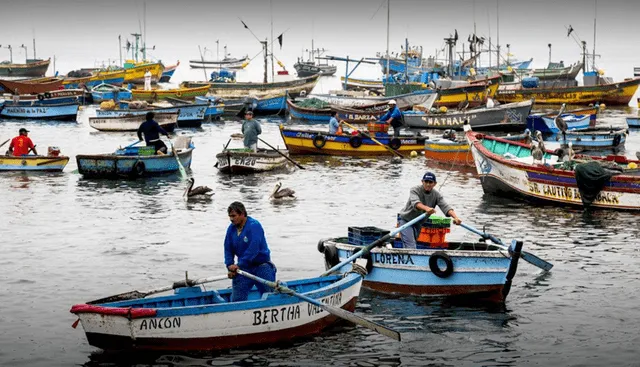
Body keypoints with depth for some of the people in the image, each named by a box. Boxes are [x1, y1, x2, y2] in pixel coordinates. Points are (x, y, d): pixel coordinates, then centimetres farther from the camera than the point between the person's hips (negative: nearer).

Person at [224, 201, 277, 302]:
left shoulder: (254, 226, -17)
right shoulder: (231, 229, 3)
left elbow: (253, 249, -25)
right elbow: (228, 249, 7)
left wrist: (239, 265, -24)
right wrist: (230, 266, -7)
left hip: (261, 266, -5)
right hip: (243, 268, 5)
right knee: (236, 299, -1)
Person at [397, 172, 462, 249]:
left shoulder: (436, 195, -7)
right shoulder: (414, 190, -19)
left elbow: (445, 206, -22)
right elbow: (415, 202, -40)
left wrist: (455, 217, -42)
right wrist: (426, 208, -62)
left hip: (418, 224, 5)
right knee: (411, 247, -20)